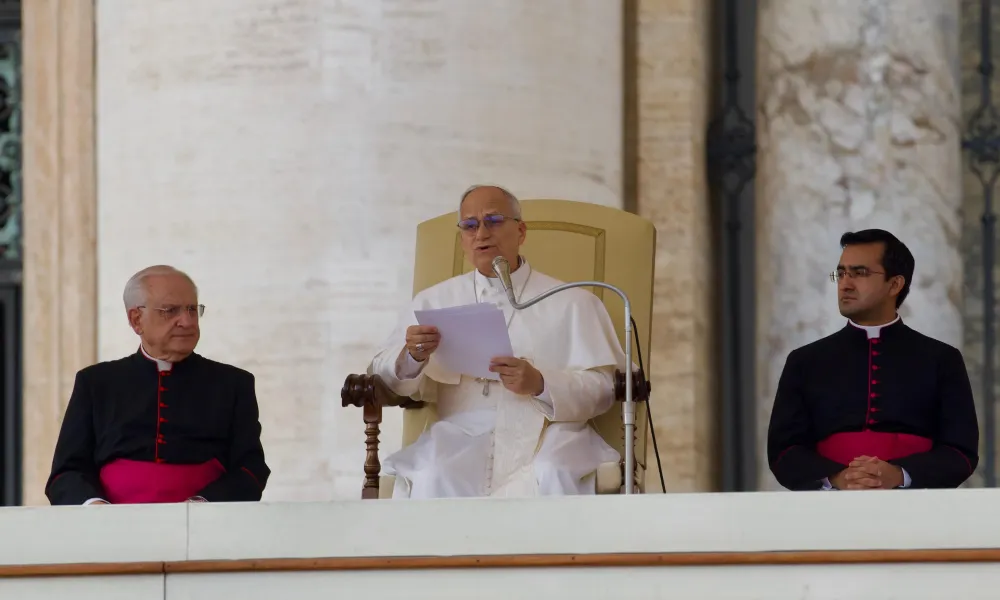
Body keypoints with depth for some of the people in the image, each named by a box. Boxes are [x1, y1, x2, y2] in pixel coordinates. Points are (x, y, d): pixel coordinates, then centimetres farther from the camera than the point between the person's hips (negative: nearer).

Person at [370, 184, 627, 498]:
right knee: (429, 479, -32)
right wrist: (411, 356, -10)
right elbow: (384, 377, 14)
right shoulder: (433, 301, 22)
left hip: (544, 434, -1)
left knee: (550, 478, -36)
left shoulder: (572, 303, 15)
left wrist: (539, 384, -15)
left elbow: (602, 389, 4)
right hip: (461, 434, 1)